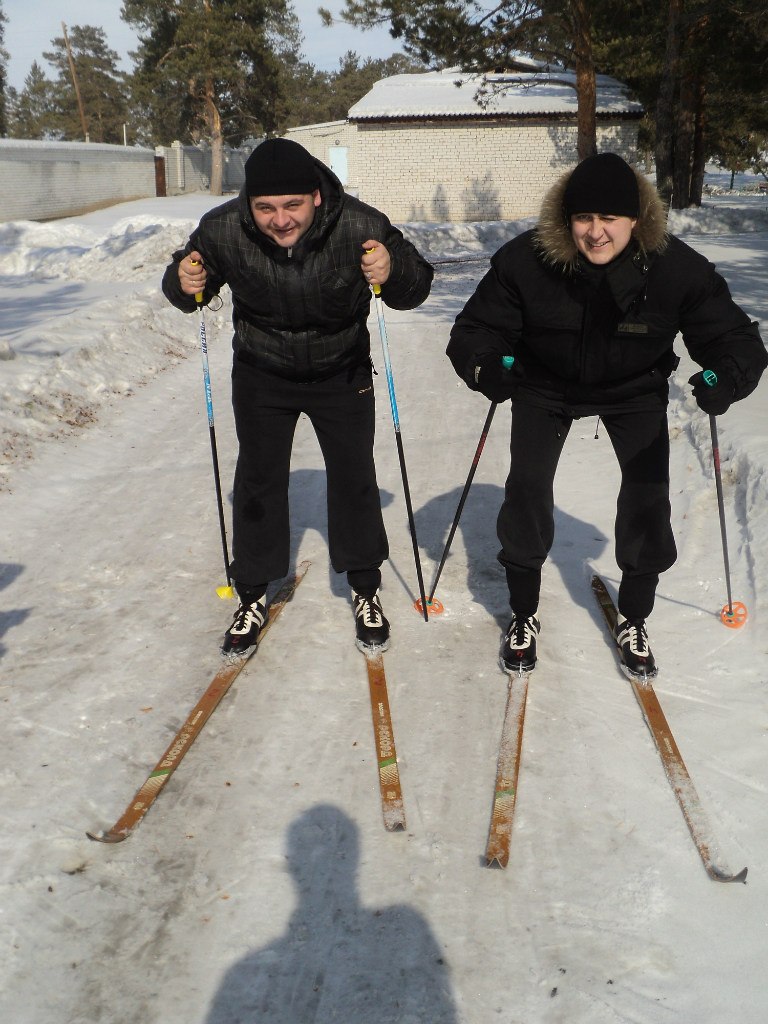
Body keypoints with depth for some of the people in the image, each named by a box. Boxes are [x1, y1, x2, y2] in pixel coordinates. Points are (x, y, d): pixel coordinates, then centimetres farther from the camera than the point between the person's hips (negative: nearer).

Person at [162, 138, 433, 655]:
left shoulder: (360, 226, -28)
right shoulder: (222, 230, -23)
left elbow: (417, 286, -17)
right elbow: (186, 290, -5)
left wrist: (394, 273, -40)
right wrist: (183, 284, -29)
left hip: (342, 374, -1)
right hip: (261, 377, 1)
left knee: (354, 478, 5)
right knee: (257, 481, 7)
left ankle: (367, 591, 25)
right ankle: (253, 596, 24)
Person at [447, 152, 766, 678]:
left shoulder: (678, 268, -27)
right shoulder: (526, 260, -28)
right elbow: (476, 328, -19)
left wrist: (726, 378, -43)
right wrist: (486, 367, -42)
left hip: (636, 390, 1)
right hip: (546, 386, 0)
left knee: (648, 495, -6)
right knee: (527, 488, -9)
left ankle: (634, 620, 19)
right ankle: (524, 615, 15)